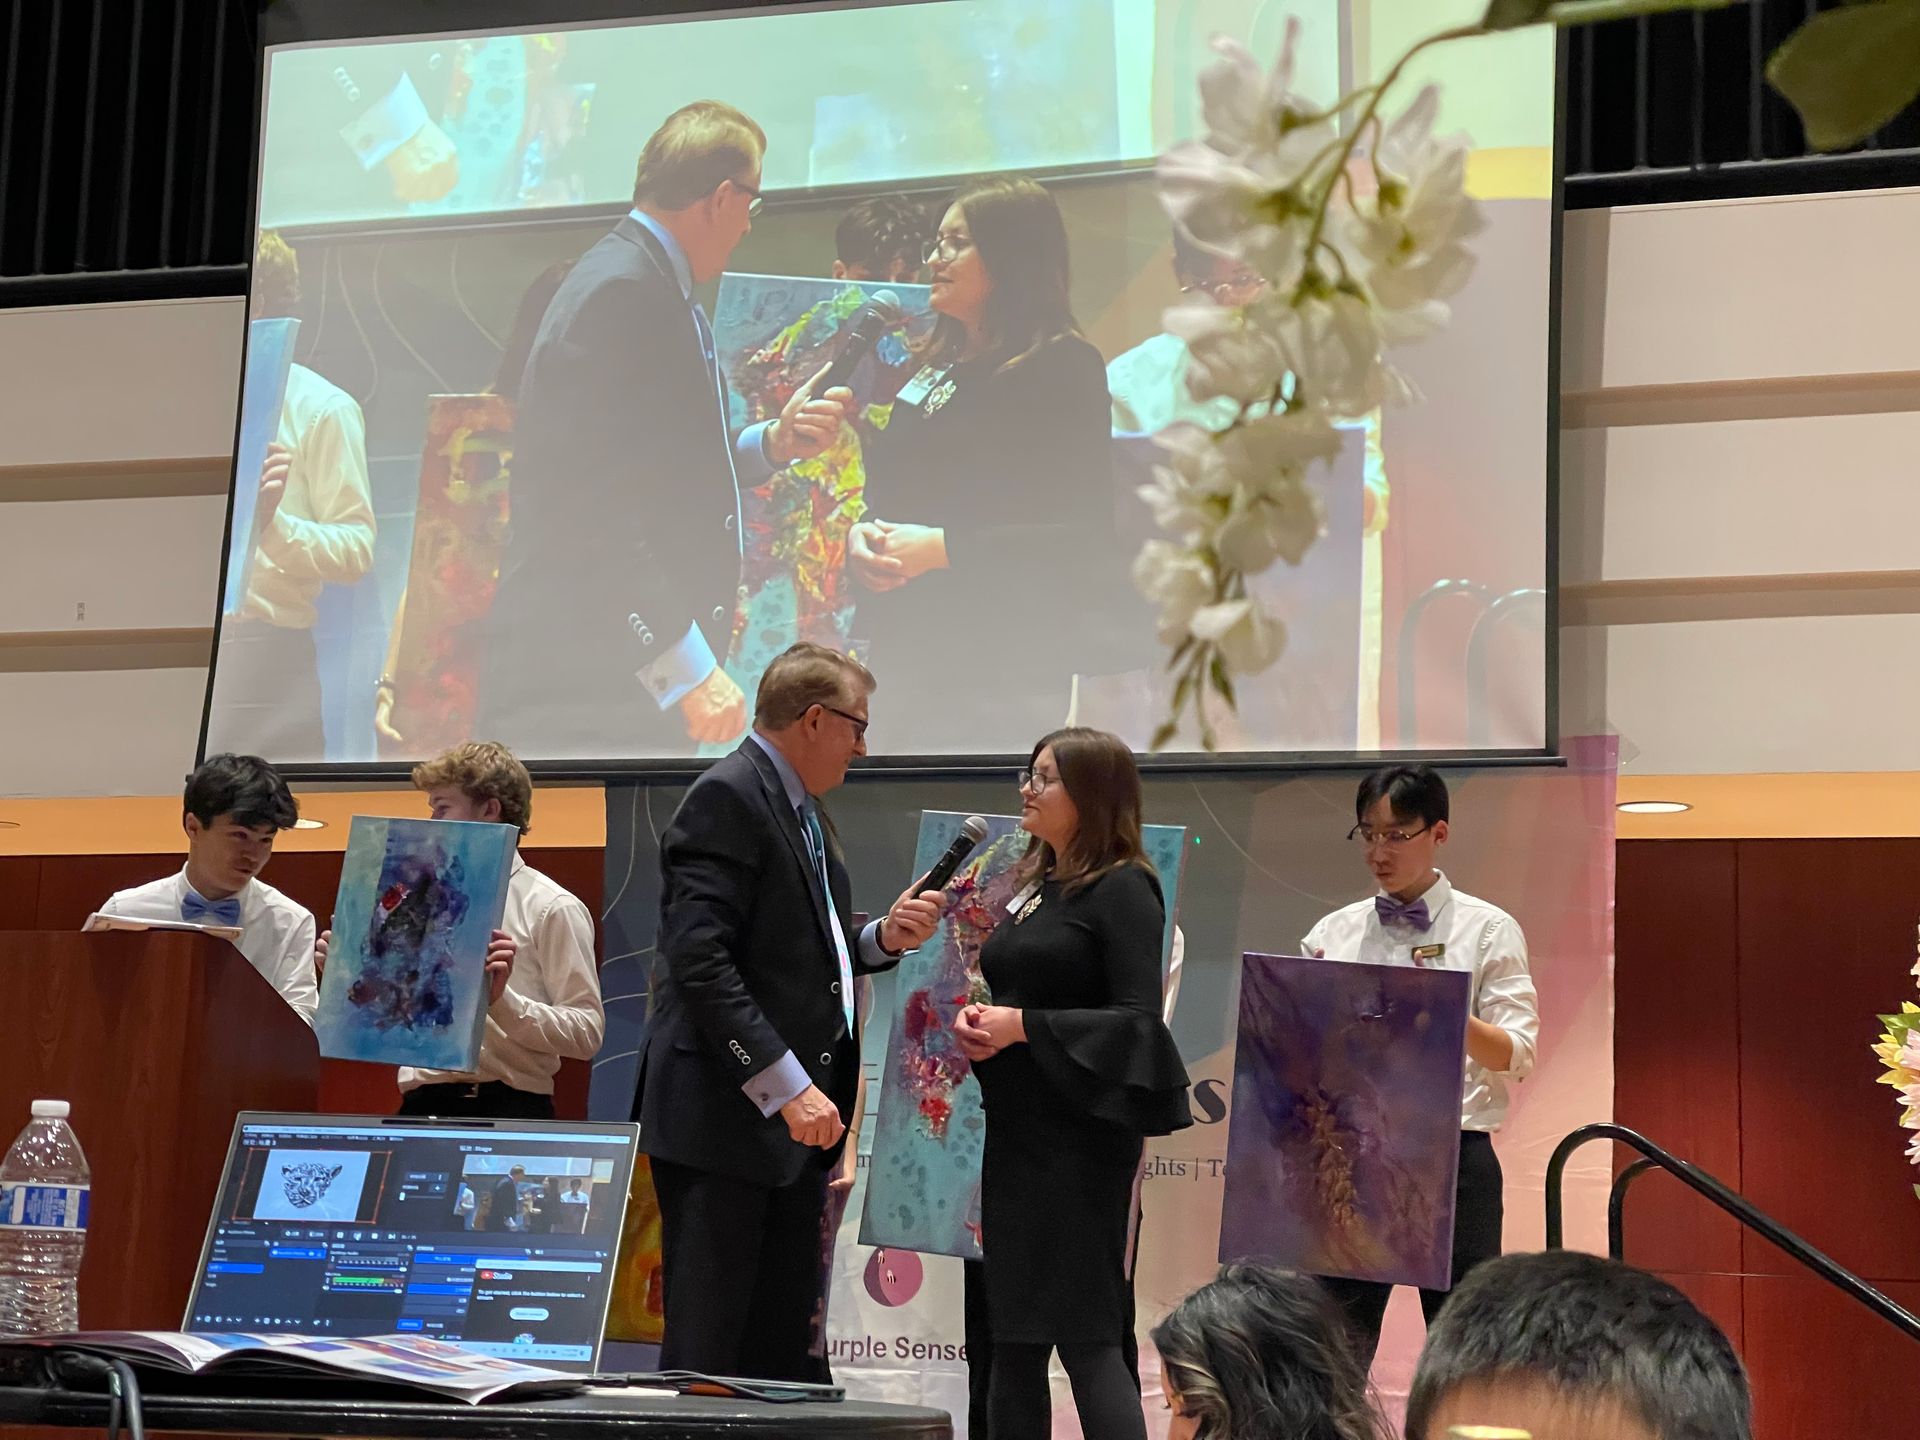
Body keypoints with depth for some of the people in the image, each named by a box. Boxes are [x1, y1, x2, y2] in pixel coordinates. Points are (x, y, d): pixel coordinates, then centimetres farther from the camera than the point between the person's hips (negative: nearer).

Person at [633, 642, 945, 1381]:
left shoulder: (800, 810, 18)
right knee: (706, 1356, -5)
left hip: (792, 1125, 10)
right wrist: (788, 1086, -23)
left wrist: (884, 937, 5)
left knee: (783, 1358, 10)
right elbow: (700, 962, -21)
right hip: (724, 1123, -10)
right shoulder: (727, 799, -12)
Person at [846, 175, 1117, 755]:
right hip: (899, 652, 7)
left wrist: (942, 547, -19)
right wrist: (859, 538, -1)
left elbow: (1087, 539, -14)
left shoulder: (1063, 366, -7)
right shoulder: (934, 369, 18)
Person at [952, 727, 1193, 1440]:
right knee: (1013, 1339, 9)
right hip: (1015, 1127, 8)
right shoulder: (1032, 887, 15)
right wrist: (973, 1018, 2)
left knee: (1087, 1337, -9)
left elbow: (1137, 1019, -16)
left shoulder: (1122, 889, -8)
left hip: (1079, 1132, -8)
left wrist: (1024, 1026, -19)